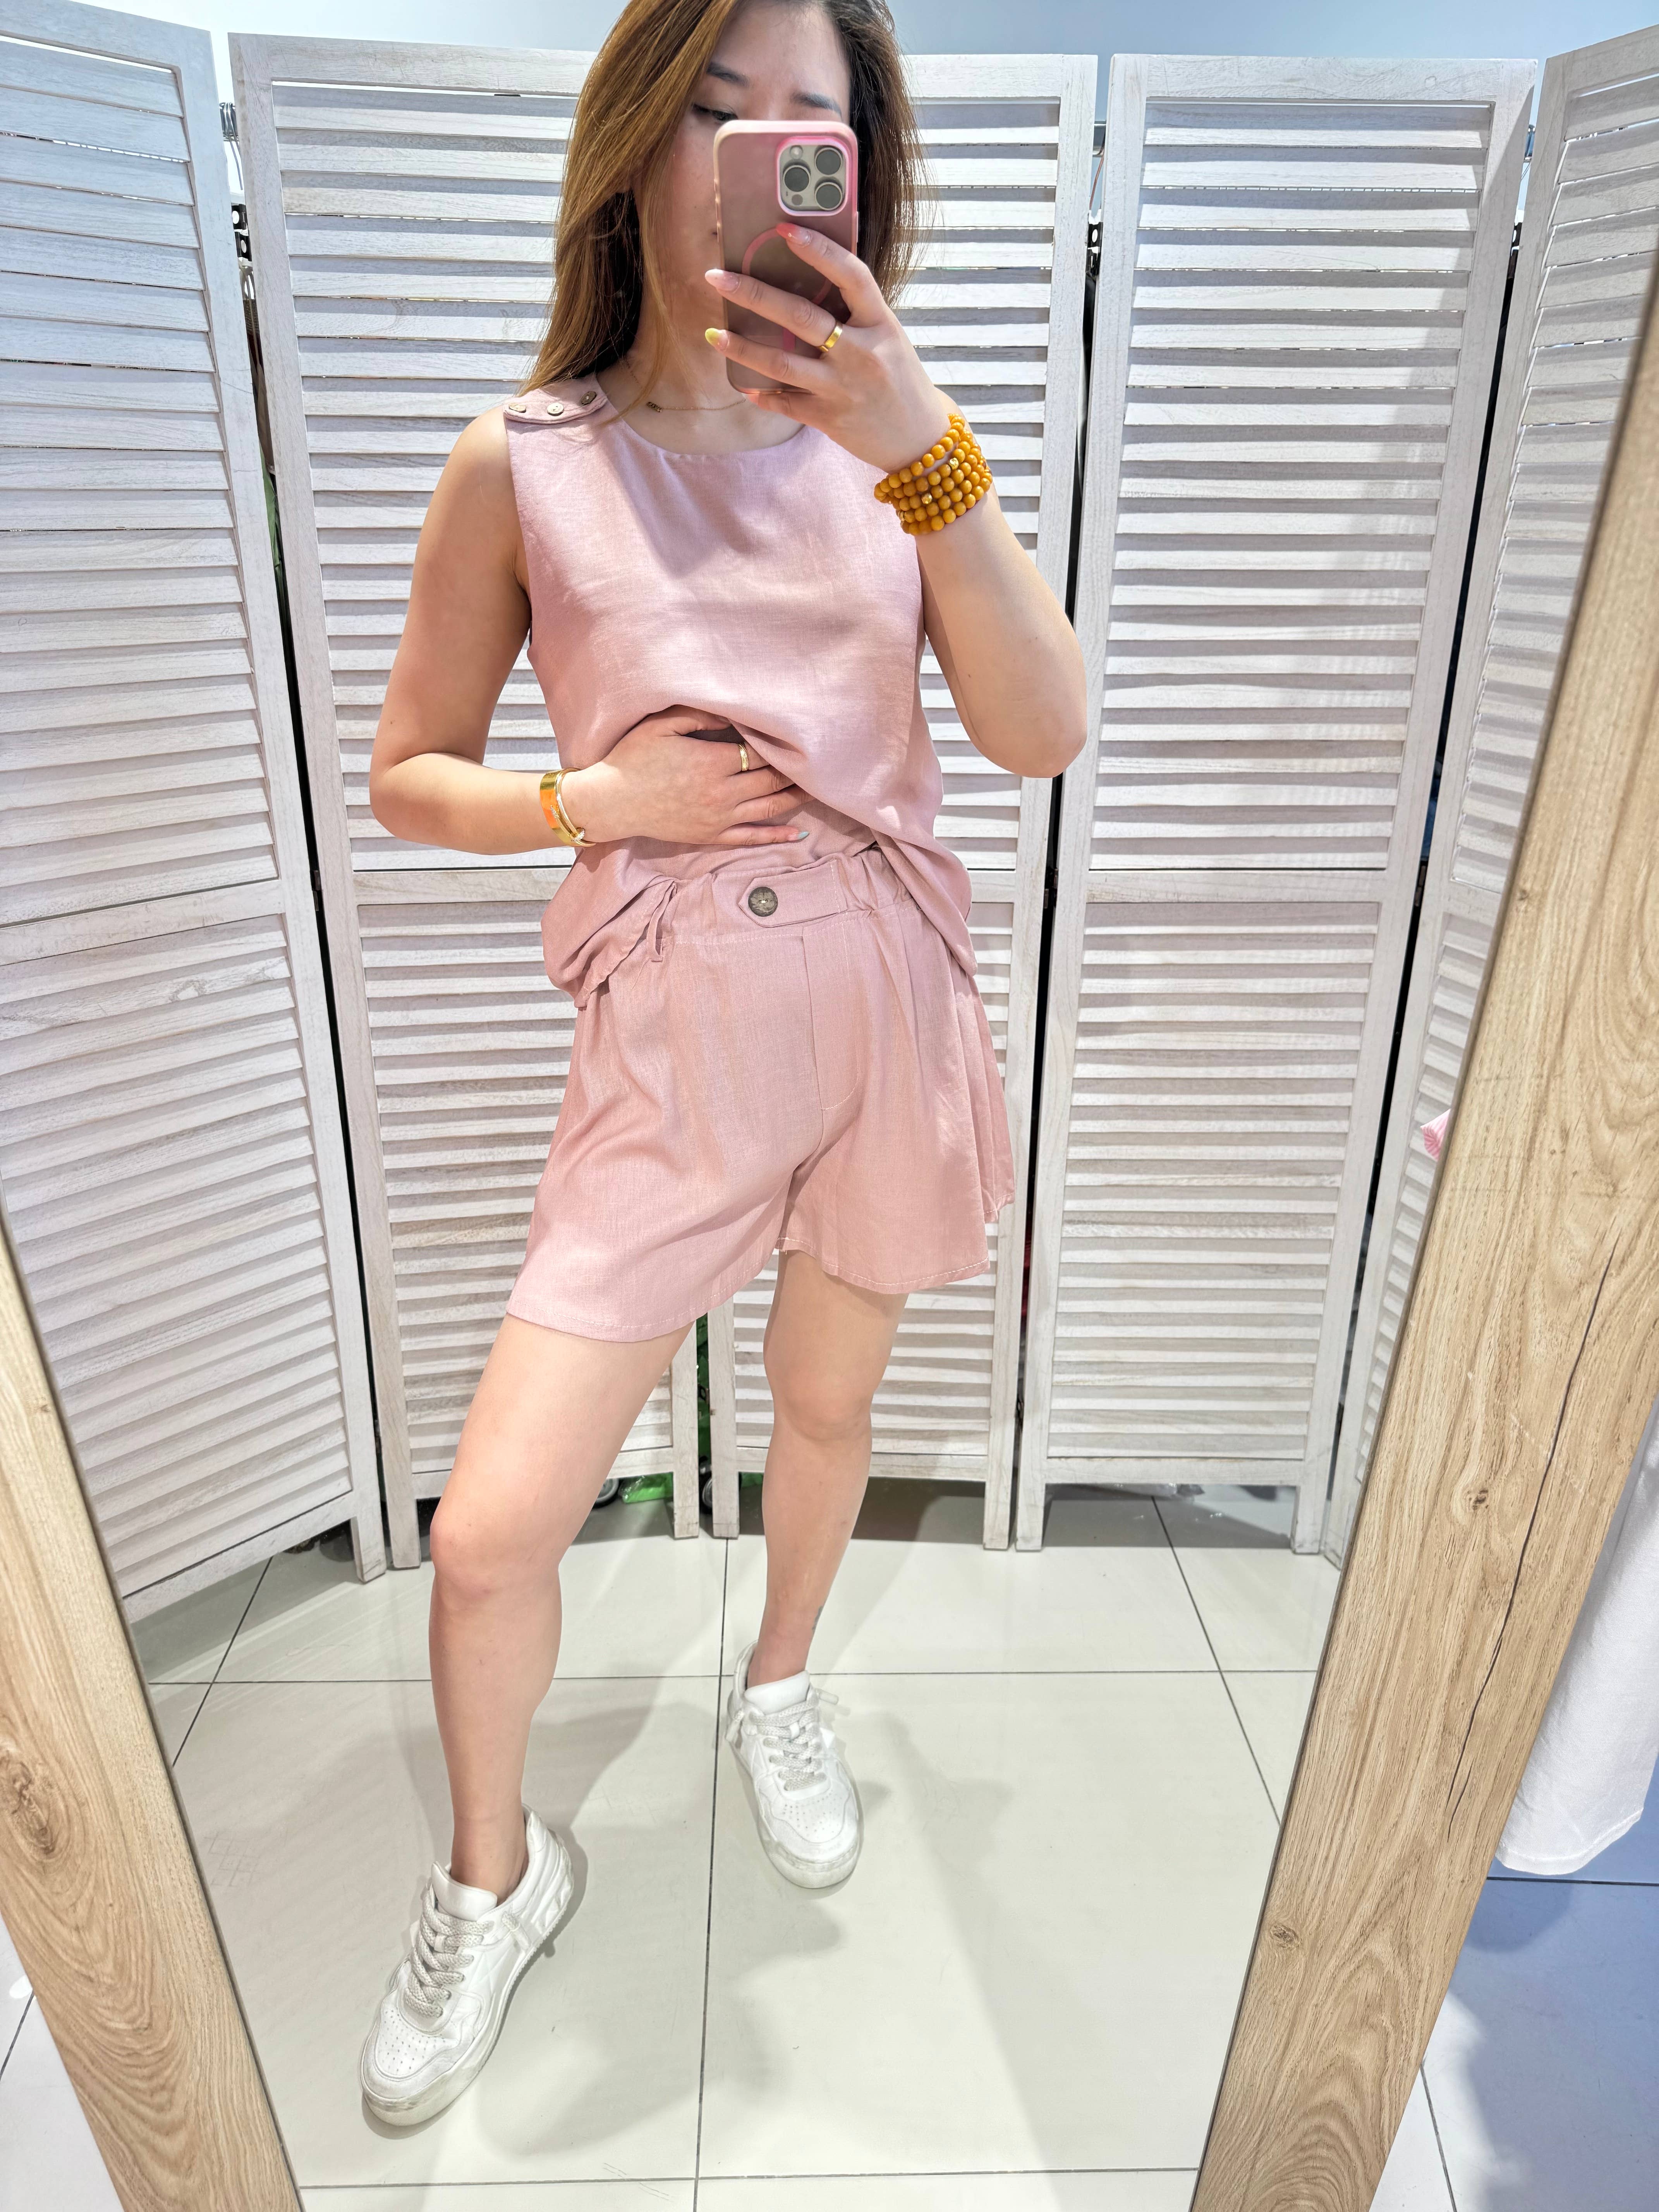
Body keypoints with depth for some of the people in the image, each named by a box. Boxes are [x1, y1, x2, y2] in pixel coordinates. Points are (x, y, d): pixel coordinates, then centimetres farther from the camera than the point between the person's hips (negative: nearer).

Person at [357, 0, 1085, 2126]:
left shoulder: (888, 434, 4)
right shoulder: (523, 463, -1)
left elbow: (1045, 735, -9)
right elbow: (406, 775, 5)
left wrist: (929, 455, -21)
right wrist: (590, 797, -13)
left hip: (888, 1007, 3)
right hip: (673, 1038, -2)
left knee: (828, 1407, 20)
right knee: (488, 1533, -5)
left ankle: (777, 1681, 52)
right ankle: (493, 1875, 28)